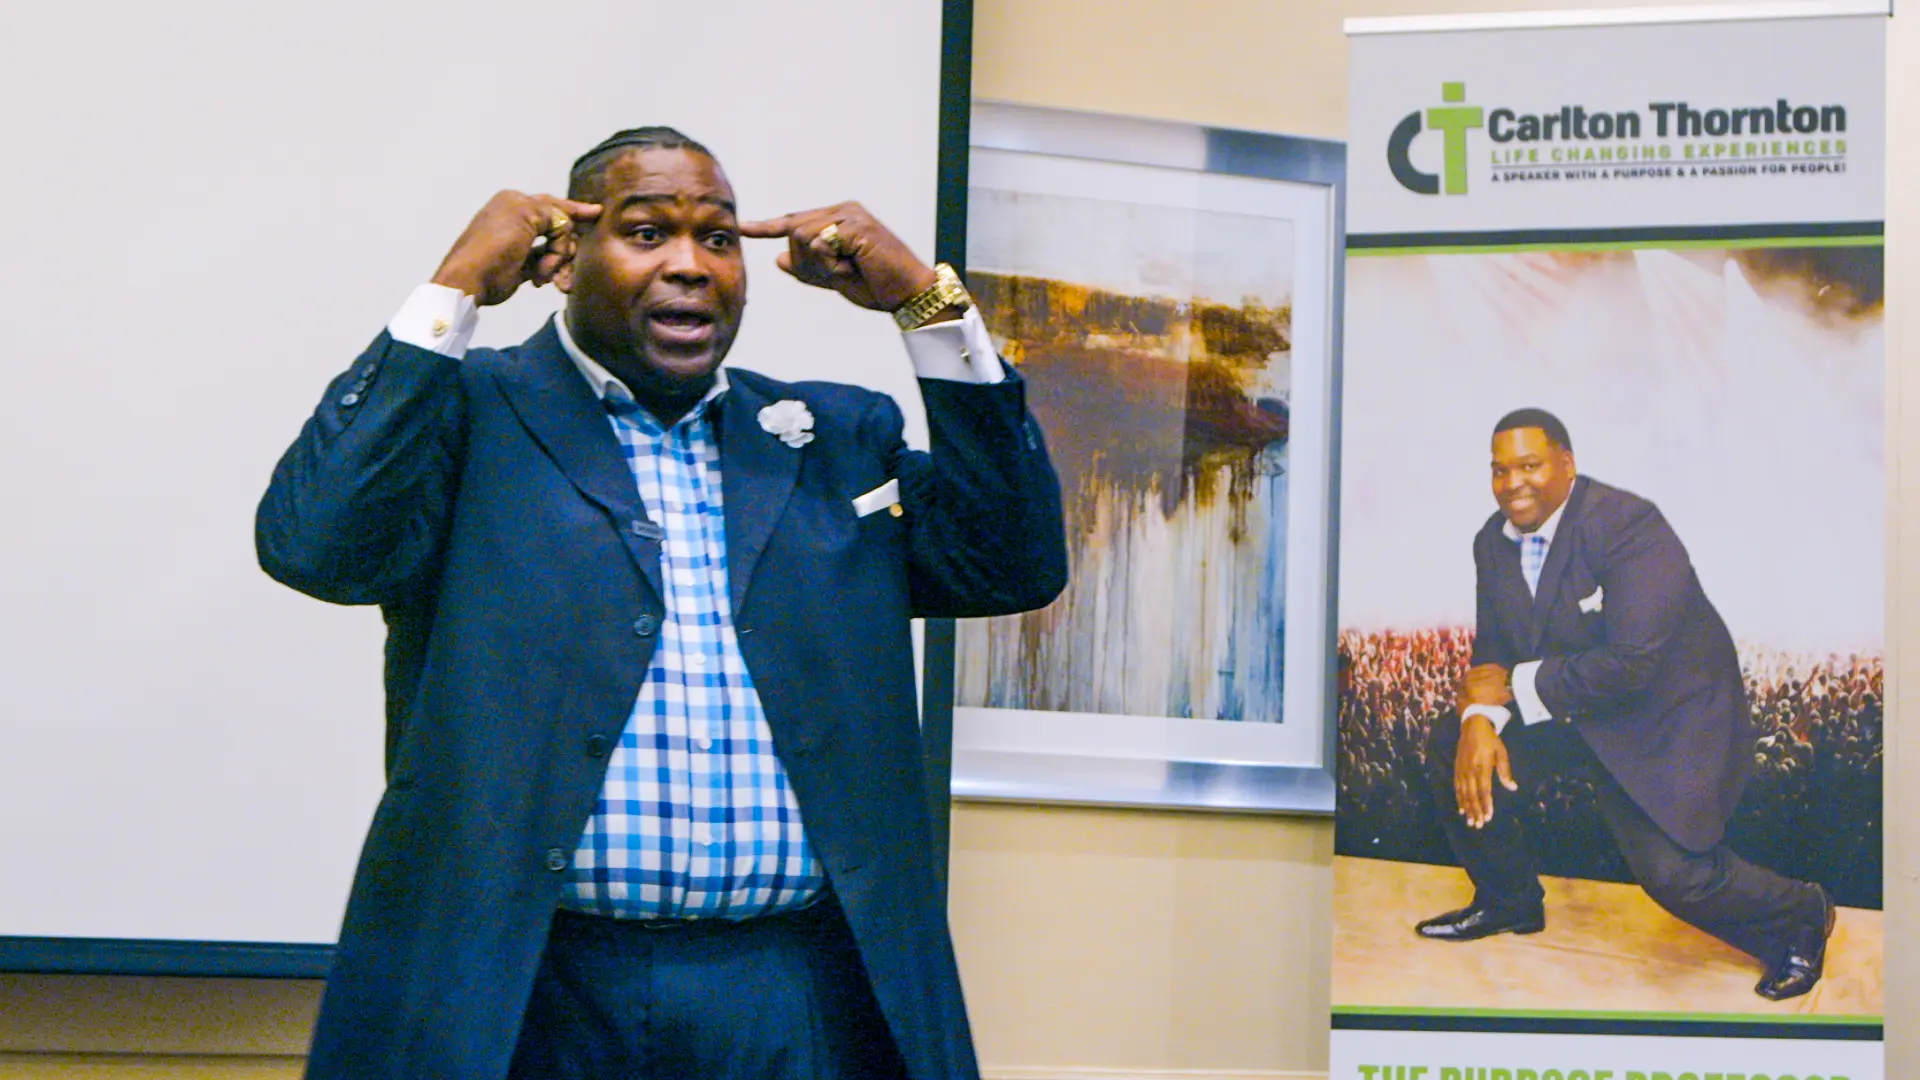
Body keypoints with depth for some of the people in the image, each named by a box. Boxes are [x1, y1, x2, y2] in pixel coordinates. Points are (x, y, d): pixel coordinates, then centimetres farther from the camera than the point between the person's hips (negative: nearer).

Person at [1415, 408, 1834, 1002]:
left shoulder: (1627, 525, -26)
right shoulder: (1494, 540, -2)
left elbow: (1633, 663, -32)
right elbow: (1493, 651, 2)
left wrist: (1517, 686, -24)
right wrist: (1480, 719, -21)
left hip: (1668, 717, -7)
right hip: (1571, 711, 8)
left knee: (1670, 869, -22)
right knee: (1450, 747, -4)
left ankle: (1800, 915, 10)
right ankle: (1509, 902, 19)